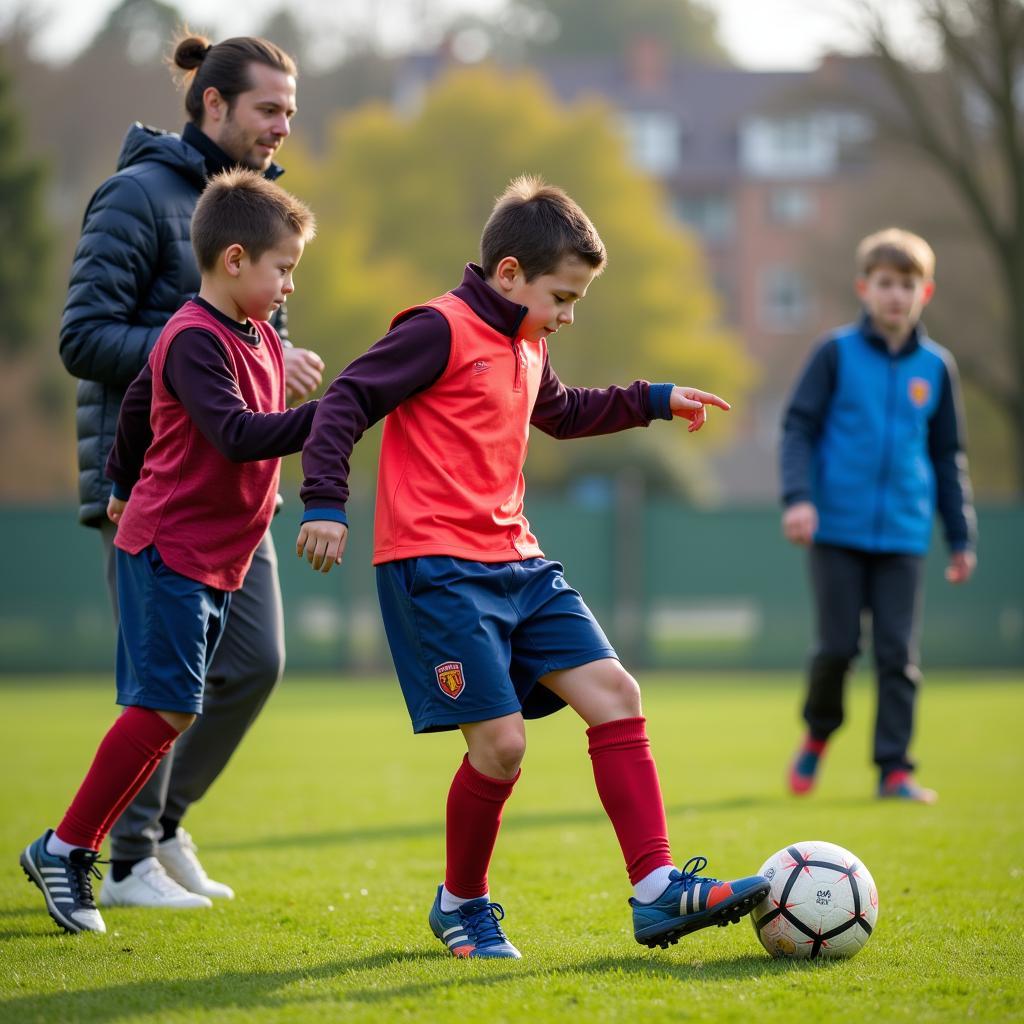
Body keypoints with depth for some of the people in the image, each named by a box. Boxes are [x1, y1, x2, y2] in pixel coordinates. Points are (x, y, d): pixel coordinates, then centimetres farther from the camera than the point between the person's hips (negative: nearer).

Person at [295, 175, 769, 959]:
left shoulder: (526, 346, 18)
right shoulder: (441, 329, -10)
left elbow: (561, 412, 40)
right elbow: (348, 400, -15)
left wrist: (654, 401, 37)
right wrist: (325, 502, -24)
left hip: (515, 564, 9)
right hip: (436, 568, -9)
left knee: (614, 693, -2)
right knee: (501, 740, -13)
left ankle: (657, 892, -3)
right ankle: (461, 904, 12)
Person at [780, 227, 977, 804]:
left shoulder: (936, 366, 8)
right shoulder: (837, 354, 1)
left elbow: (949, 455, 15)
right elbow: (799, 427, 1)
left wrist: (962, 538, 13)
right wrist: (799, 497, -14)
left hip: (903, 535, 2)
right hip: (839, 528, -2)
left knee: (900, 653, -1)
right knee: (838, 644, -2)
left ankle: (895, 768, 4)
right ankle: (818, 735, 24)